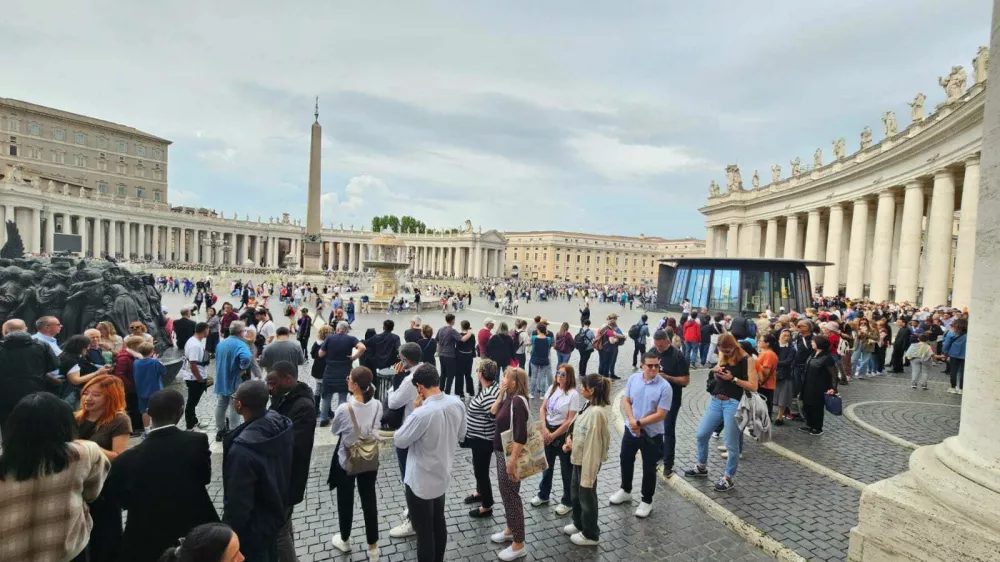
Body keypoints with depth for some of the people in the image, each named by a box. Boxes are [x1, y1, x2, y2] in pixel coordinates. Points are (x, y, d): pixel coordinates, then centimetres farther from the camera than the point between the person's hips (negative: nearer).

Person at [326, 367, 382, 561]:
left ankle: (344, 540, 42)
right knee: (369, 501, 16)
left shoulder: (344, 409, -27)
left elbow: (334, 430, -7)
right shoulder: (377, 405, -15)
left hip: (346, 461, -3)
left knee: (345, 501, 20)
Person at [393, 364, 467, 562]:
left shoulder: (422, 413, -31)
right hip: (443, 476, 7)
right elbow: (461, 433, 7)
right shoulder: (457, 404, -10)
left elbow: (400, 441, -15)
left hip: (421, 481, -7)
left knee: (424, 531, 10)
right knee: (439, 523, 25)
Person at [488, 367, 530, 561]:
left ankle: (519, 545, 16)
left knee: (511, 496, 3)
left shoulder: (518, 401, -24)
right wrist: (500, 394, 0)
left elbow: (521, 436, -27)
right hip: (501, 452, 9)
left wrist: (512, 461, -28)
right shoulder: (509, 398, 2)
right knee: (506, 493, 22)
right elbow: (493, 413, 13)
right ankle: (510, 530, 41)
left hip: (509, 455, -9)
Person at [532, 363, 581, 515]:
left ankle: (567, 502, 25)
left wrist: (553, 435, -15)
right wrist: (544, 429, -9)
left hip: (563, 433, -6)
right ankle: (543, 495, 37)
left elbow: (570, 420, -18)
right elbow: (542, 409, 3)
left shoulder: (573, 394, -18)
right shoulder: (552, 388, -1)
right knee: (547, 465, 20)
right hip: (547, 430, 6)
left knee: (566, 469, 9)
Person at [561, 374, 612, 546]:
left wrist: (588, 471, -22)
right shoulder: (589, 406, 0)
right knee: (575, 493, 25)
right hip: (579, 458, 9)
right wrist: (570, 438, -1)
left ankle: (591, 535, 30)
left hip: (588, 460, -9)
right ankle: (579, 524, 46)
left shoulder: (596, 412, -29)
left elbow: (593, 443, -26)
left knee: (586, 496, 10)